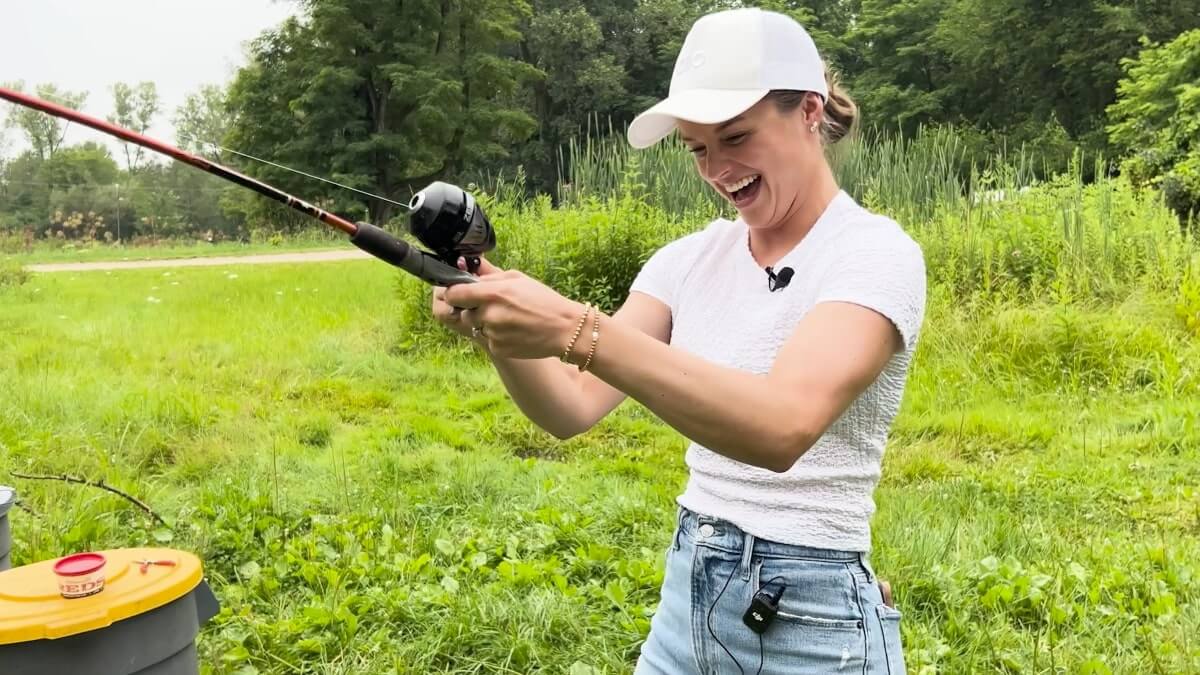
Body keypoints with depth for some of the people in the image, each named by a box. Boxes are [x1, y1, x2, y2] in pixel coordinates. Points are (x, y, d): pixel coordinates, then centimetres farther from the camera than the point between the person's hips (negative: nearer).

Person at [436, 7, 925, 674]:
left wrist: (576, 330, -38)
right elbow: (575, 407, -5)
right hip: (686, 596, 6)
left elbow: (785, 425, -33)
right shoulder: (691, 258, 3)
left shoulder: (875, 252, -15)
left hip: (813, 621, -5)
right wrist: (499, 330, -24)